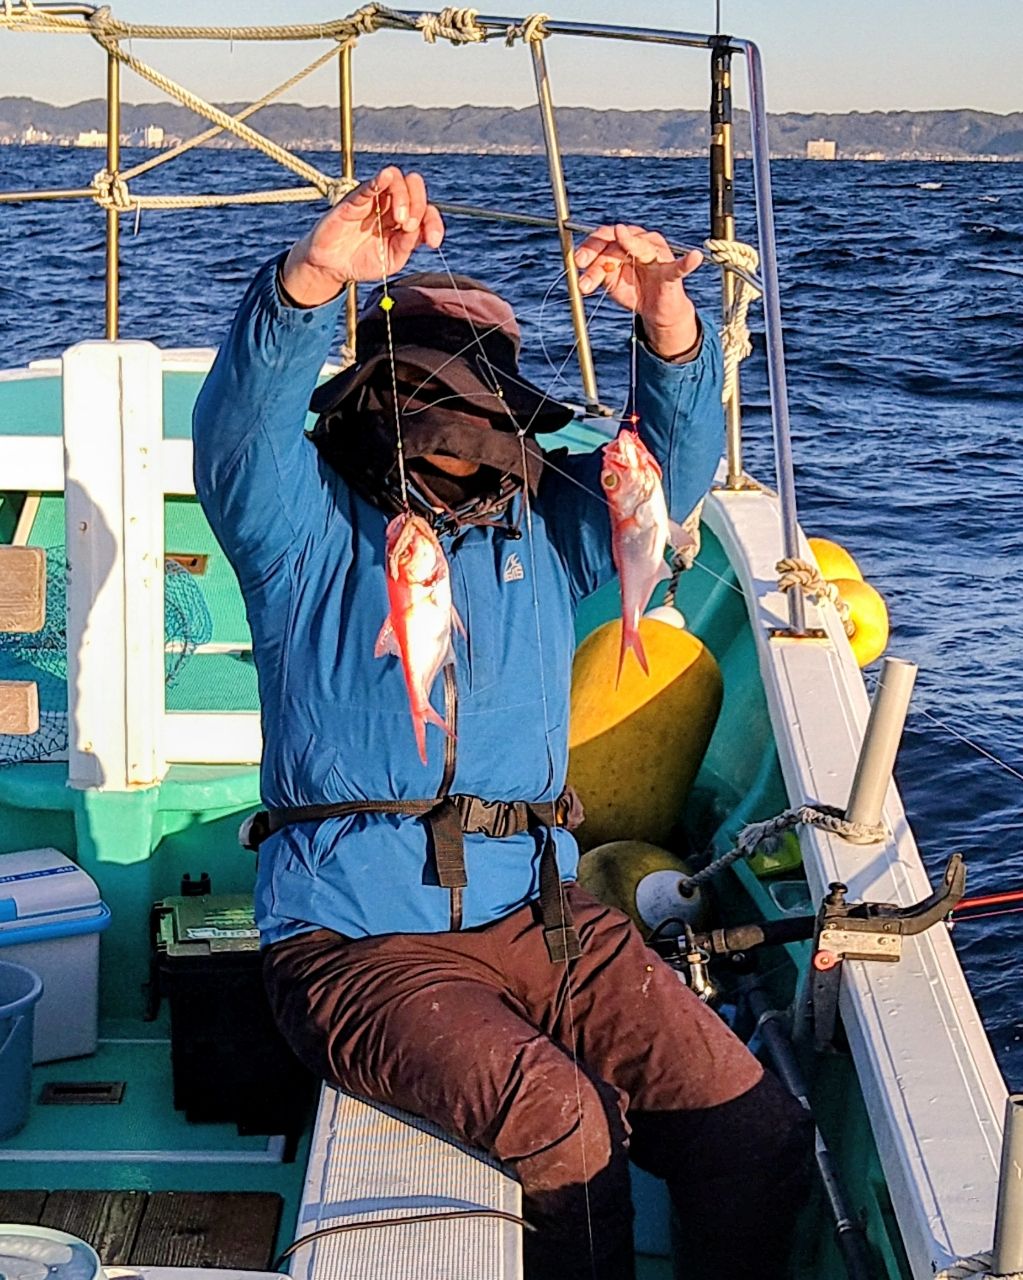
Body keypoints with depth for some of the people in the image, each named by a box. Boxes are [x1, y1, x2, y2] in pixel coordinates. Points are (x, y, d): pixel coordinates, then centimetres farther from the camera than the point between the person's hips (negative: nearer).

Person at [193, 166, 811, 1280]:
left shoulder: (541, 521, 16)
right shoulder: (307, 524, 3)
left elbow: (673, 460, 4)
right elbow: (238, 427, -17)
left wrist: (666, 319, -17)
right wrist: (313, 274, -36)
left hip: (539, 917, 5)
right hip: (359, 939, -4)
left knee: (759, 1128, -10)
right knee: (561, 1122, -28)